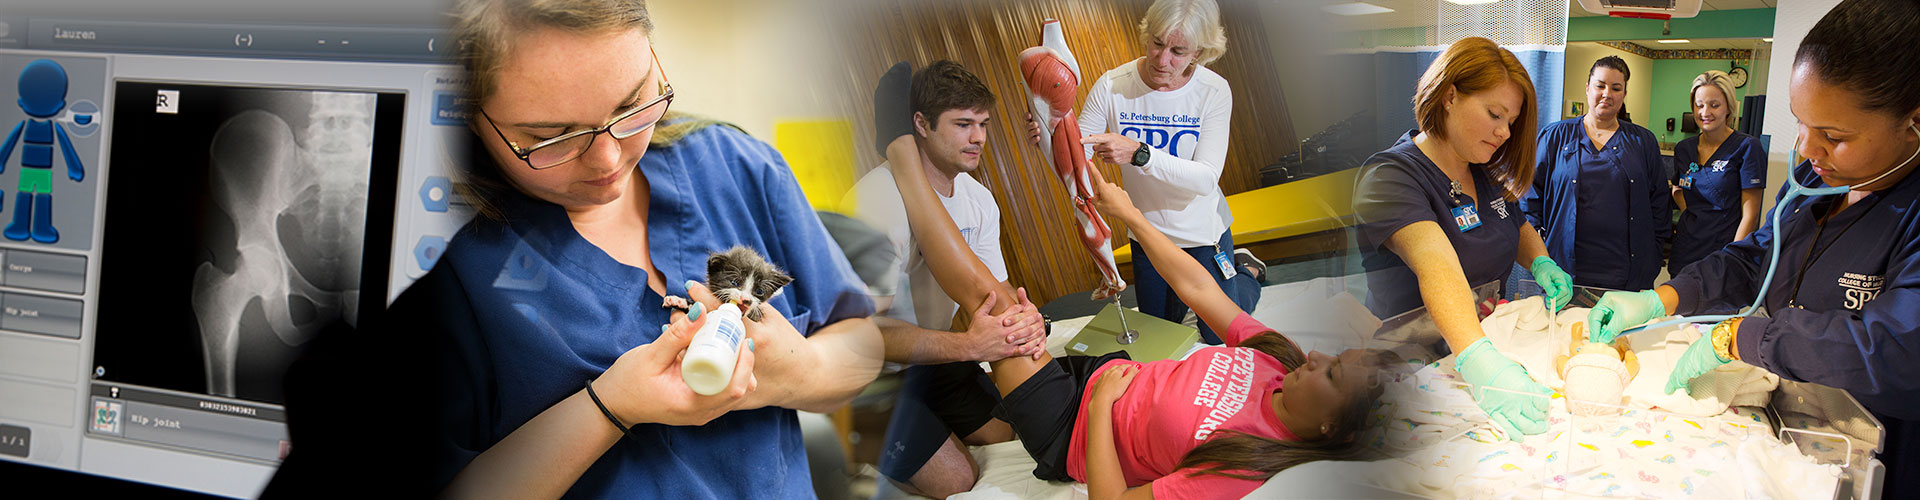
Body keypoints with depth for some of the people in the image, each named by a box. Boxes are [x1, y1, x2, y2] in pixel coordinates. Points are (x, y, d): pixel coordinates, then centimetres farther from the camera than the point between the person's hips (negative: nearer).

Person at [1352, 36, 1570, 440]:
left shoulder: (1484, 173, 9)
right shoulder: (1391, 176, -18)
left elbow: (1518, 227, 28)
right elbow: (1436, 266, -35)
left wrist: (1540, 262, 4)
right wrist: (1478, 362, -50)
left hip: (1492, 341, 7)